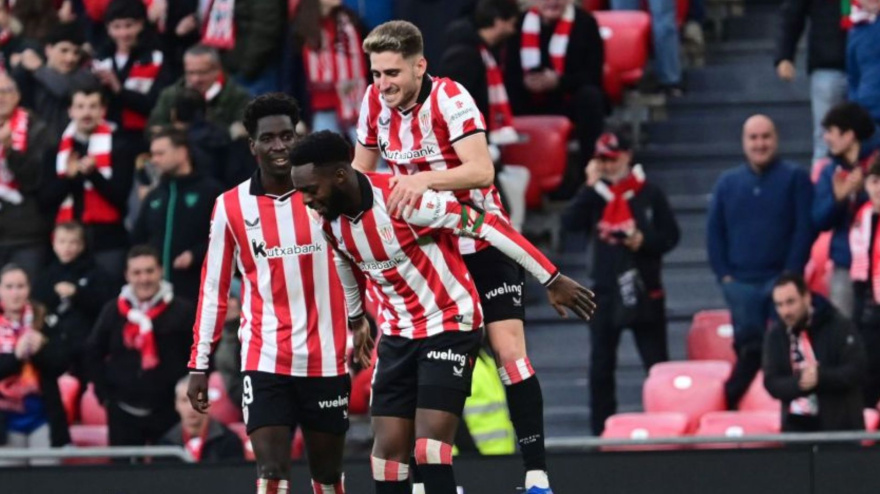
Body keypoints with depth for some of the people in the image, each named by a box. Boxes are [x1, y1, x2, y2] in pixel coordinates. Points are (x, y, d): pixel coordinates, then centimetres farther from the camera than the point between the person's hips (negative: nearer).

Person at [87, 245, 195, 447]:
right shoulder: (113, 311, 3)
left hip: (168, 411, -2)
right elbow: (94, 354, 13)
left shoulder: (182, 311, -5)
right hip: (123, 413, 2)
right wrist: (104, 393, 5)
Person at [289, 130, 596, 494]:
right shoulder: (330, 221, -4)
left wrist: (551, 280, -18)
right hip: (398, 334, 6)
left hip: (450, 326, -6)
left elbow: (486, 226, -21)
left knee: (430, 449, -16)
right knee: (388, 450, 0)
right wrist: (355, 317, 37)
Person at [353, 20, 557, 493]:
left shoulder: (449, 98, -22)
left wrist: (425, 178, -46)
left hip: (480, 243, -5)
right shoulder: (375, 101, -4)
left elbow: (482, 170, -34)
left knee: (509, 351, -12)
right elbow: (361, 168, 10)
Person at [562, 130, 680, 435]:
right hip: (605, 292, 3)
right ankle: (601, 431, 12)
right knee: (600, 366, 6)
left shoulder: (649, 194, -1)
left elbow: (671, 236, 0)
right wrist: (590, 185, -11)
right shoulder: (596, 195, 6)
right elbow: (570, 223, -10)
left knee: (657, 364, 0)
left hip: (644, 291, -3)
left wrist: (644, 241, -18)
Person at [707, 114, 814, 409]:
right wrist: (723, 274, 0)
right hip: (740, 283, 2)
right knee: (748, 349, -2)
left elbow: (805, 229, -3)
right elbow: (714, 232, 12)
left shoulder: (795, 178, 4)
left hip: (781, 280, -2)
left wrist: (792, 272, -10)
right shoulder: (728, 183, 14)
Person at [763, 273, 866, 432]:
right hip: (796, 426, 4)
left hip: (840, 426, -4)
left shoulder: (838, 327, -8)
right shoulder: (775, 336, 3)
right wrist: (799, 383, -24)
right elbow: (772, 383, -4)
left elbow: (856, 369, -14)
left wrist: (820, 377, -28)